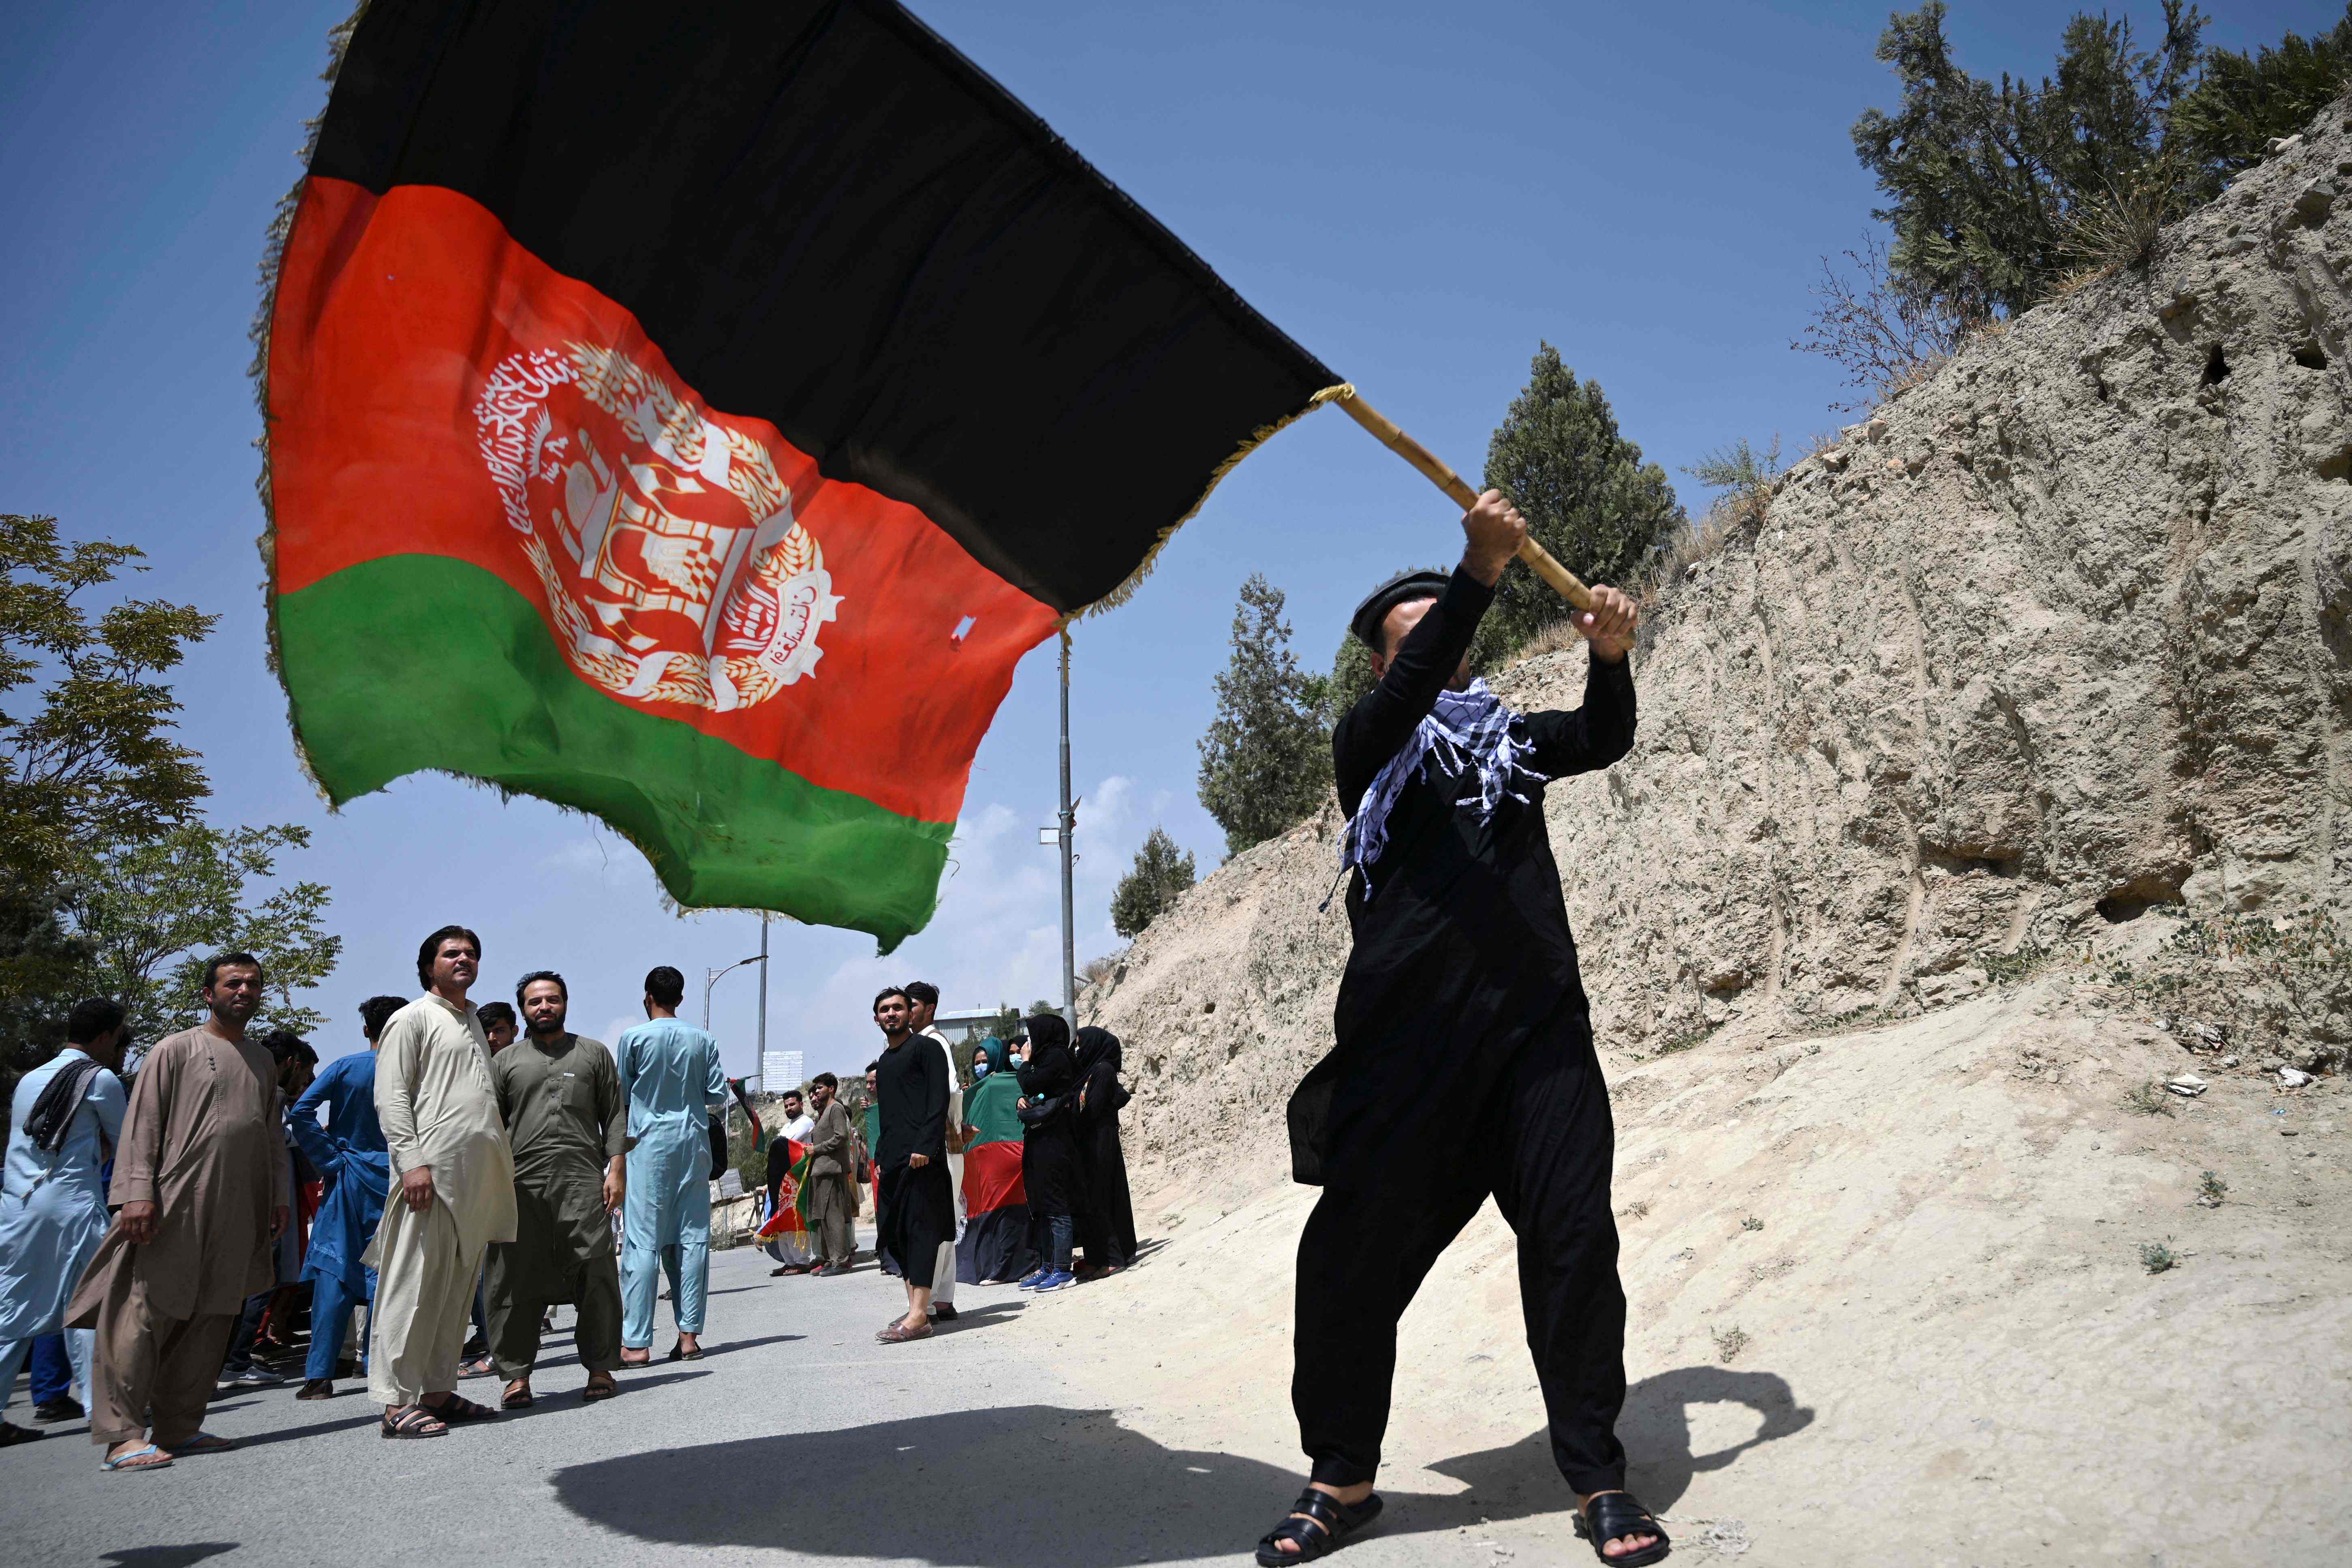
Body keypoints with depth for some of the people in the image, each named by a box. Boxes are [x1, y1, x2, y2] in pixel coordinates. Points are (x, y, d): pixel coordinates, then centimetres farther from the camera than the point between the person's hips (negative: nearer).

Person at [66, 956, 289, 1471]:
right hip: (176, 1205, -6)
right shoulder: (176, 1050, 2)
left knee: (210, 1322, 5)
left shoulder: (263, 1063, 19)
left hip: (237, 1215, 6)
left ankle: (177, 1427, 11)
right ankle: (121, 1434, -6)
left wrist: (280, 1197, 14)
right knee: (146, 1315, -8)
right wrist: (138, 1192, -15)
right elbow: (142, 1124, -4)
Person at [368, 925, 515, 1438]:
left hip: (479, 1179, 8)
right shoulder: (412, 1018, 2)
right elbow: (391, 1096, -7)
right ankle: (397, 1402, -5)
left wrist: (504, 1171, 19)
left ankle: (438, 1391, 14)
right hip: (431, 1173, -8)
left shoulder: (475, 1023, 24)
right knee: (414, 1285, -8)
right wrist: (412, 1161, -18)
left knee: (457, 1289, 8)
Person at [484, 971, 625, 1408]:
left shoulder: (593, 1053, 15)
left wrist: (616, 1169, 0)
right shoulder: (505, 1061, 16)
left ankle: (600, 1369, 6)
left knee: (595, 1277, -2)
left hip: (583, 1180, -1)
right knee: (517, 1280, 0)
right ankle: (517, 1375, 8)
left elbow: (615, 1114, 11)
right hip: (522, 1183, 1)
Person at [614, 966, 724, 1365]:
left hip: (649, 1141, -3)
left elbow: (620, 1093, 4)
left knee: (643, 1241, -3)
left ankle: (637, 1342, -4)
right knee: (692, 1238, 6)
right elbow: (718, 1095, 5)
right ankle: (689, 1335, 7)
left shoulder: (634, 1037, -4)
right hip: (693, 1141, 3)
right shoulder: (703, 1041, 4)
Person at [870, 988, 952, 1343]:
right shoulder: (884, 1062, 23)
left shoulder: (926, 1049, -1)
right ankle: (916, 1309, 13)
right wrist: (880, 1156, 16)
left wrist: (925, 1147, -19)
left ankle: (919, 1317, -15)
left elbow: (939, 1101, -10)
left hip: (921, 1157, -8)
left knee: (920, 1230, -11)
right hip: (892, 1160, 8)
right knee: (898, 1234, 7)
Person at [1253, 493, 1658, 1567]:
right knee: (1352, 1254, -1)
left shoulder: (1510, 737, 21)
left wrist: (1610, 658, -16)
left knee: (1575, 1242, -1)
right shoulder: (1368, 742, 10)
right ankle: (1341, 1480, 17)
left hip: (1540, 1026, 3)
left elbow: (1602, 743, 5)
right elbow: (1408, 693, -11)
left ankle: (1599, 1476, 15)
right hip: (1409, 1035, -2)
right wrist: (1479, 572, -24)